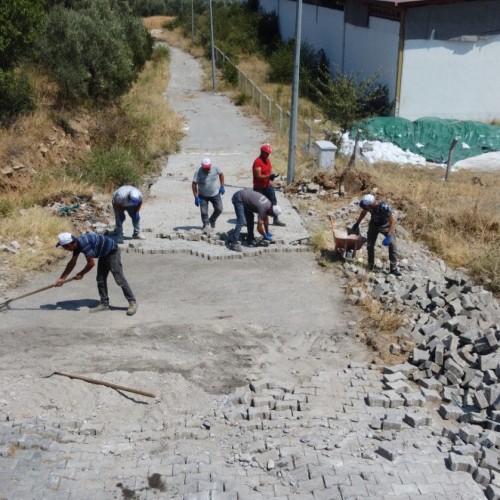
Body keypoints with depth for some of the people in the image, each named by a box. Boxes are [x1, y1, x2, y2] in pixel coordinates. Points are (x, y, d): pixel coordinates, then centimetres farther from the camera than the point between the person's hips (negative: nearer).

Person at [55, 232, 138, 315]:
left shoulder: (84, 244, -32)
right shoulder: (77, 244, -2)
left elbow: (91, 263, -24)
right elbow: (72, 263, 11)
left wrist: (81, 274, -8)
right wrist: (62, 278, 11)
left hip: (112, 252, -10)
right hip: (103, 254, 10)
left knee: (119, 279, -9)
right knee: (100, 280, 8)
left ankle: (132, 303, -3)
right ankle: (104, 303, 15)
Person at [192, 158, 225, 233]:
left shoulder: (216, 168, -17)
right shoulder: (198, 172, -22)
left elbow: (221, 175, 3)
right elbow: (194, 184, -18)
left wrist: (222, 187, 1)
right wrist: (196, 197, -20)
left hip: (215, 194, 2)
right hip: (203, 195, -2)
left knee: (219, 209, -2)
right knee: (204, 211, -7)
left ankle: (212, 221, 25)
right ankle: (206, 225, 12)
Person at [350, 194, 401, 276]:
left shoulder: (384, 207, -38)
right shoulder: (367, 205, -24)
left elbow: (393, 221, -34)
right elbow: (363, 212, 1)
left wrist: (388, 236, -40)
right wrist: (357, 224, 10)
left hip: (386, 225, -4)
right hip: (374, 225, 4)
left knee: (392, 245, -14)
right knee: (370, 245, 5)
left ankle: (393, 269, -8)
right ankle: (371, 266, 22)